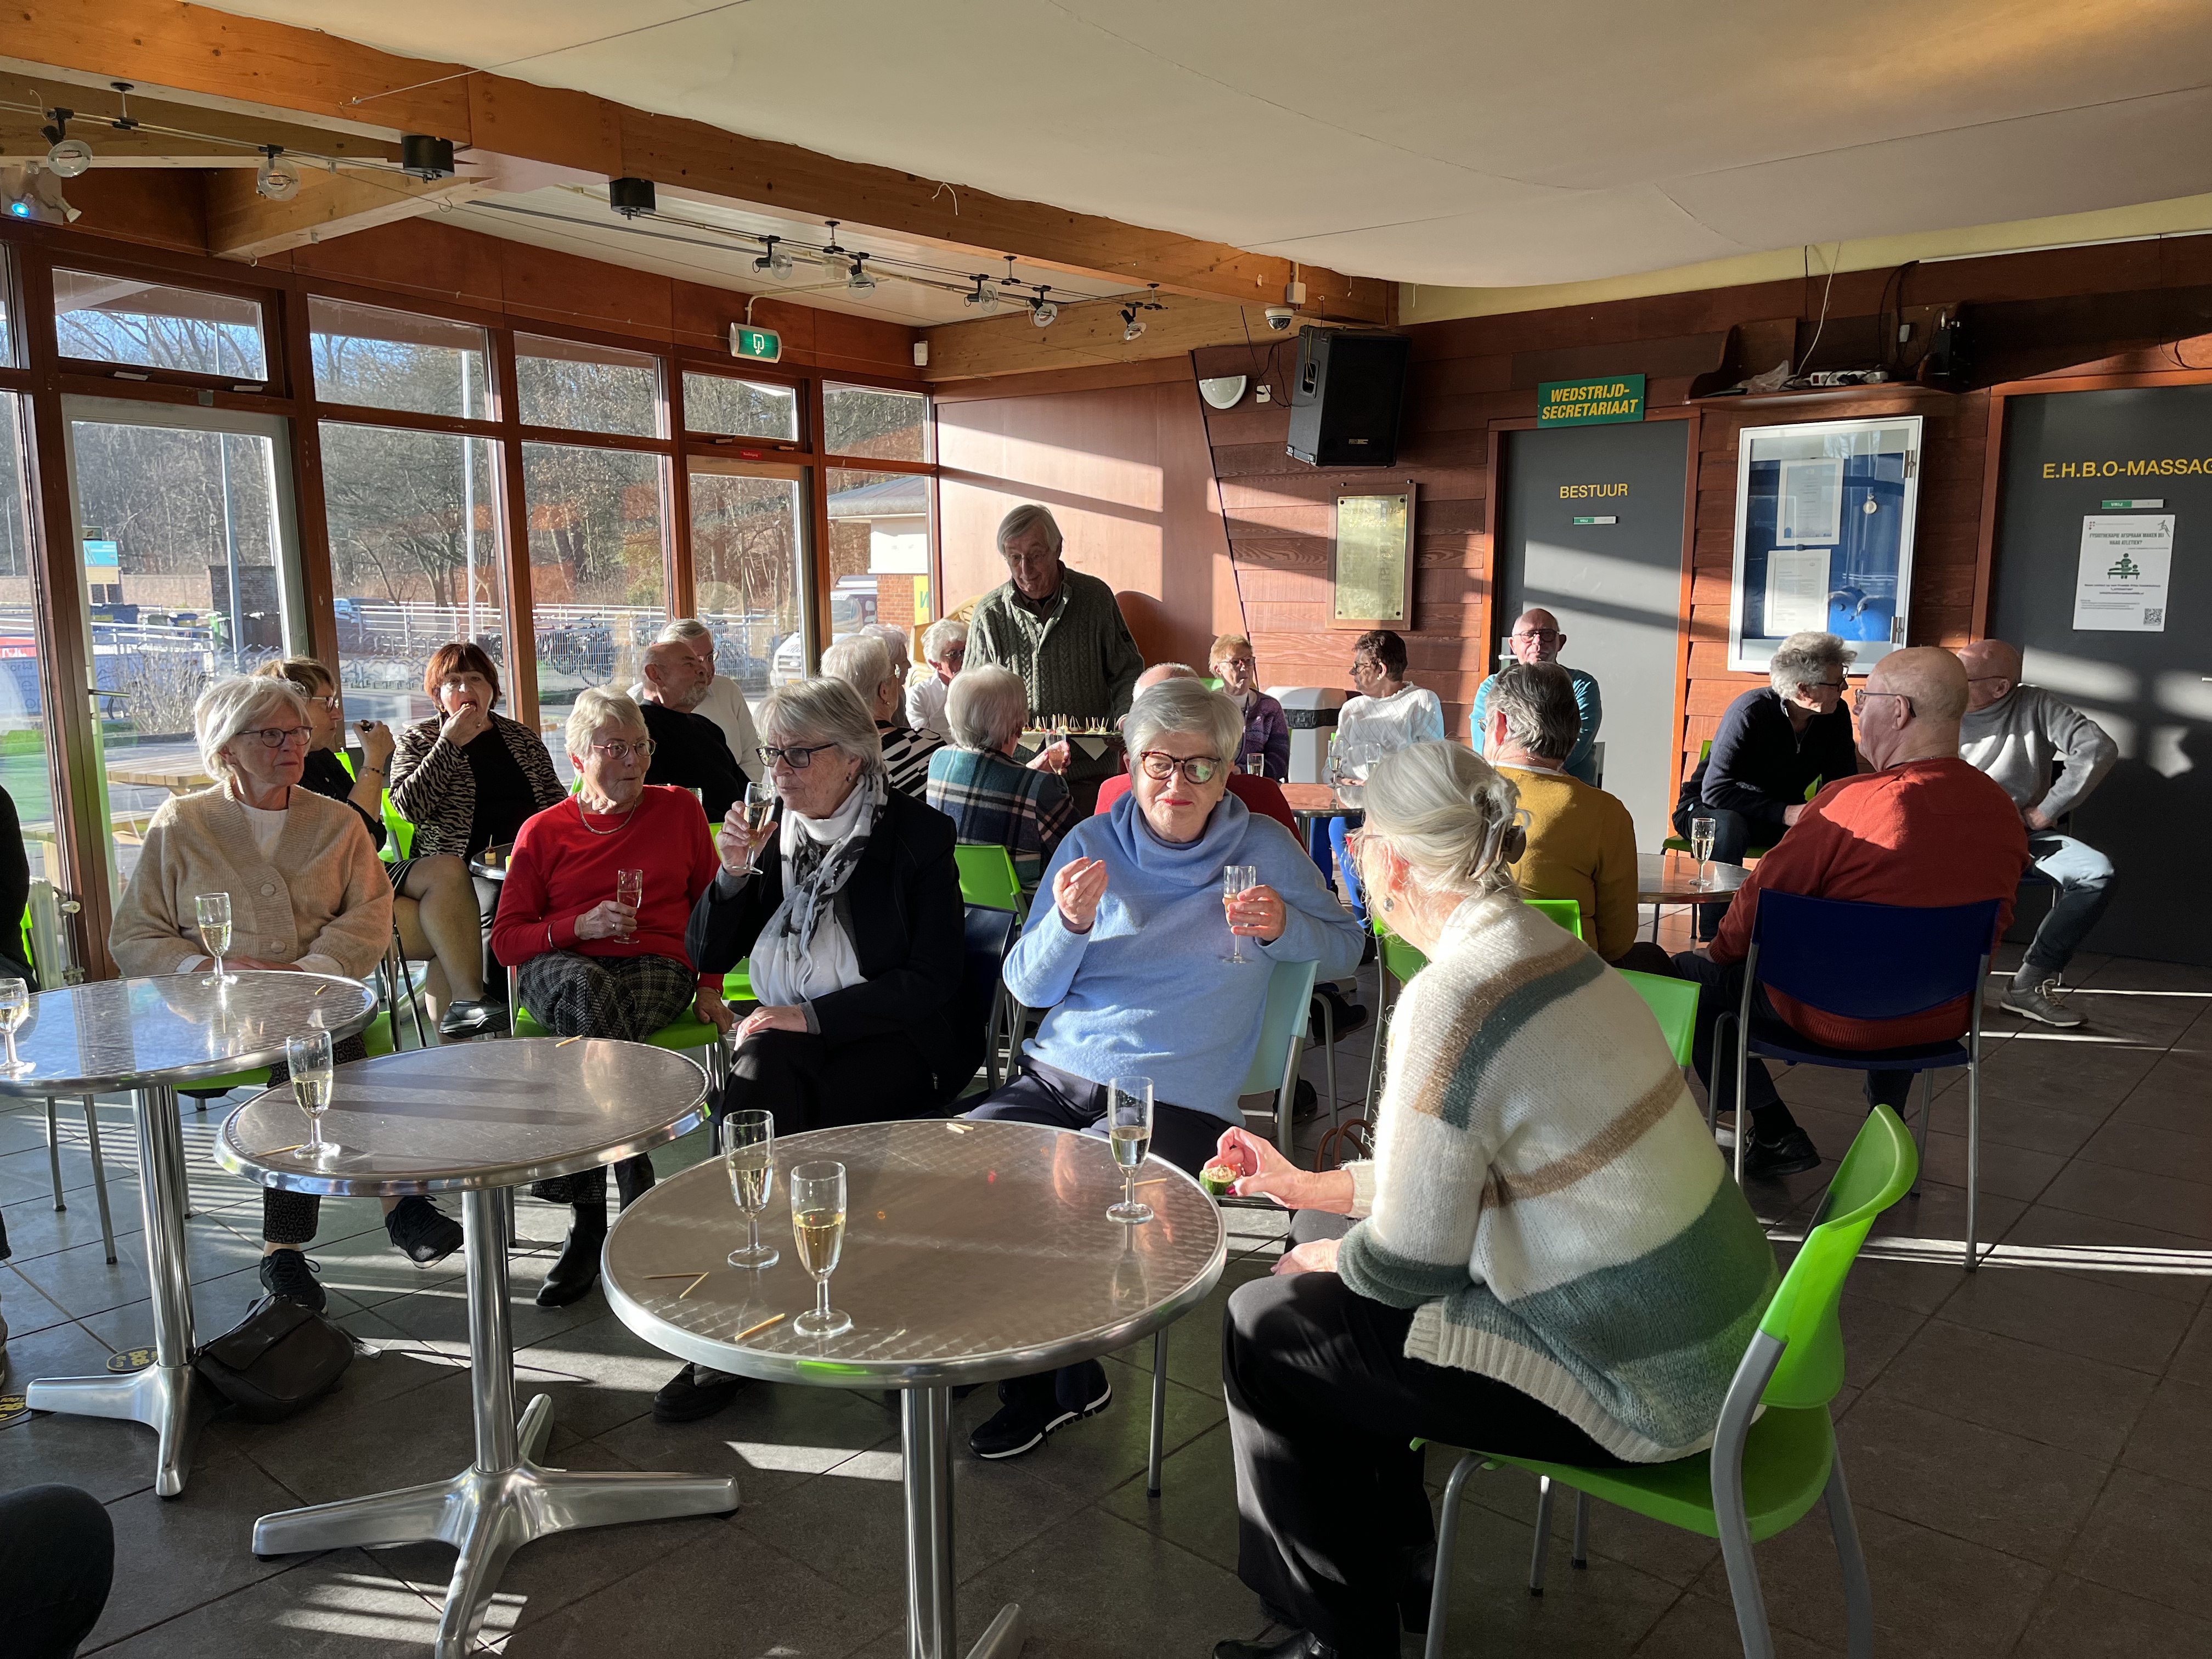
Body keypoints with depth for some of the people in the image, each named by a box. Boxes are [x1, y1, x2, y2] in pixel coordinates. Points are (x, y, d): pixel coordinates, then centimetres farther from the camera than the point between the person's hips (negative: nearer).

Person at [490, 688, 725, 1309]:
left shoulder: (679, 809, 12)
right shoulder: (542, 831, 10)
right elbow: (506, 938, 7)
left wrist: (709, 986, 6)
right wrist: (580, 925, -11)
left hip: (657, 966, 0)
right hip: (559, 967, 0)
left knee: (590, 1036, -35)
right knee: (586, 988, -39)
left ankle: (589, 1222, -25)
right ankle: (638, 1206, -34)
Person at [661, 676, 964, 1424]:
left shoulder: (915, 835, -5)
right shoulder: (775, 832, 9)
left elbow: (935, 977, -12)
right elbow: (707, 956, 10)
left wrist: (814, 1016, -18)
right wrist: (733, 876, -9)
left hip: (886, 1043, -4)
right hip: (783, 1036, 4)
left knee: (760, 1093, -29)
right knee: (762, 1080, -29)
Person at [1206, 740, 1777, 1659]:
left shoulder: (1452, 998, -26)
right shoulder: (1551, 952, 3)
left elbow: (1406, 1266, -20)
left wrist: (1320, 1258, 1)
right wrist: (1309, 1187, 21)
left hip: (1638, 1390, -9)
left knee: (1262, 1328, 2)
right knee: (1334, 1294, 20)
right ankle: (1392, 1568, 38)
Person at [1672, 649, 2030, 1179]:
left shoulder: (1850, 800, -24)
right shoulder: (2005, 812, -5)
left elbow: (1763, 898, -15)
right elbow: (1993, 925, 8)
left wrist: (1722, 951, 4)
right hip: (1945, 1022, 7)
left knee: (1691, 973, 10)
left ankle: (1774, 1132, 12)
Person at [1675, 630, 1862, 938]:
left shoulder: (1836, 715, -7)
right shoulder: (1750, 712, -25)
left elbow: (1840, 782, -3)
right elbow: (1714, 790, -31)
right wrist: (1784, 814, -38)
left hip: (1782, 816, 5)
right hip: (1708, 809, -5)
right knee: (1728, 825, -39)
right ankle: (1714, 936, -32)